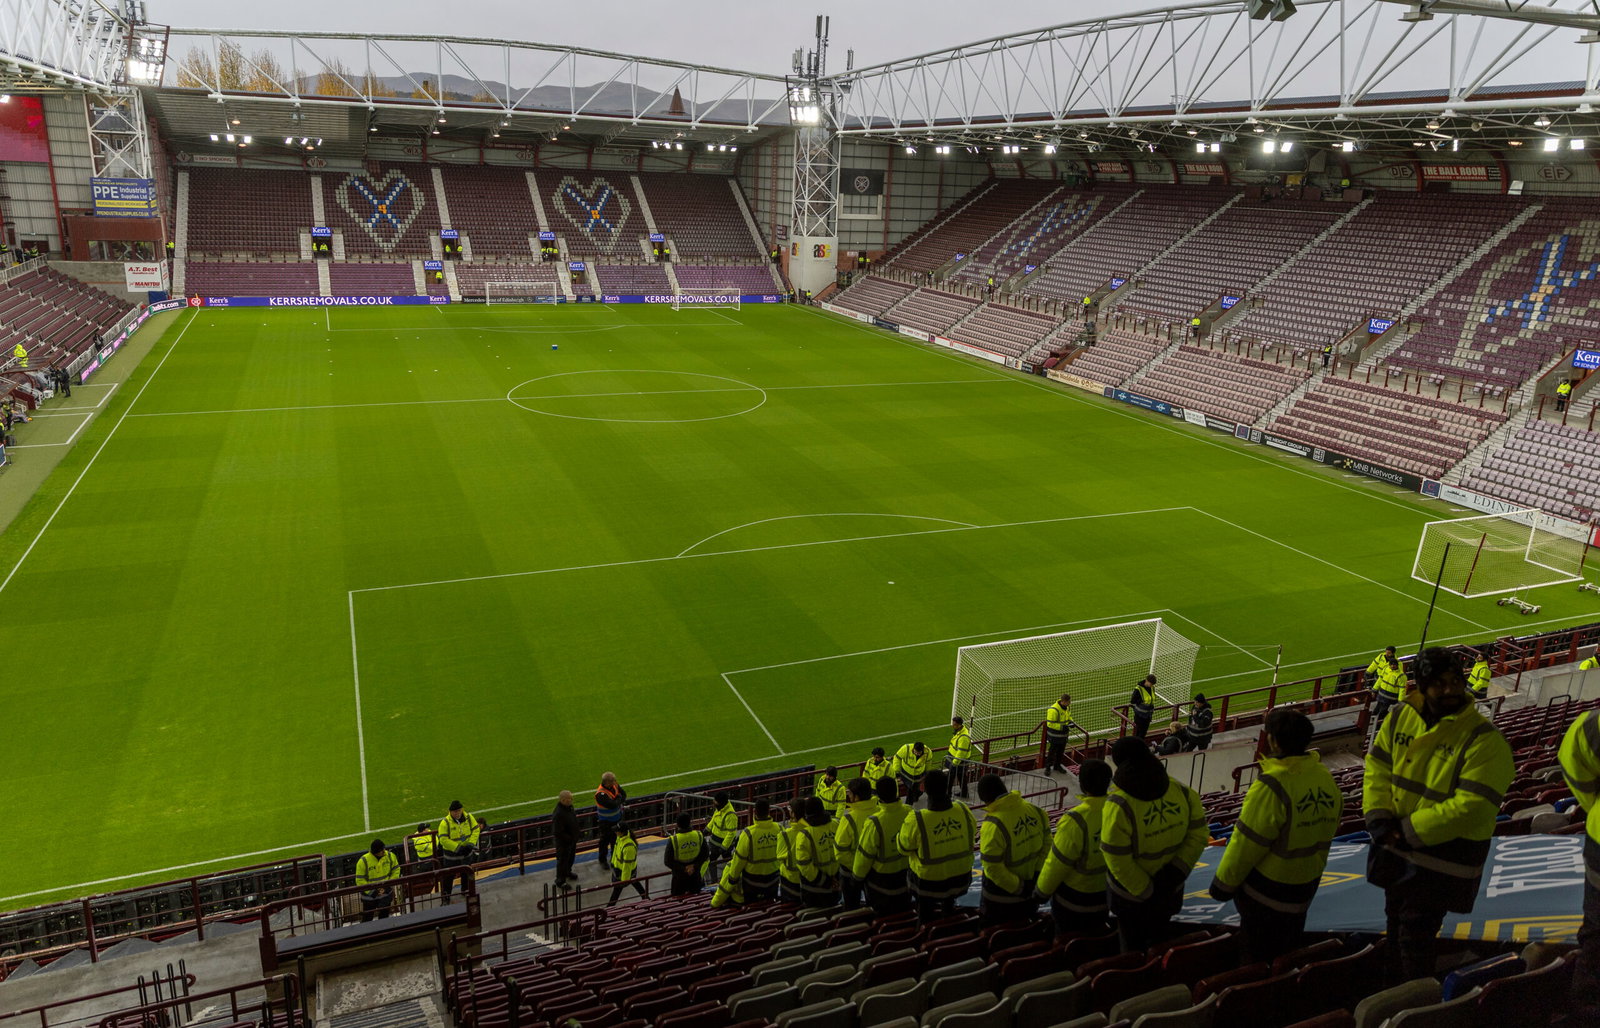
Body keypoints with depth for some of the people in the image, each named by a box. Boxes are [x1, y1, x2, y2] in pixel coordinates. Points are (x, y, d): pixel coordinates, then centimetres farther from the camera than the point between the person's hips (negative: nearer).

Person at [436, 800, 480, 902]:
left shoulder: (469, 817, -9)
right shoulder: (445, 822, -20)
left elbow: (475, 830, -2)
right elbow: (443, 839, -23)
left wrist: (471, 843, -16)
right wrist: (457, 848, -27)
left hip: (467, 852, 4)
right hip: (451, 854, -4)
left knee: (466, 874, 21)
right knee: (449, 875, 5)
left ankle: (465, 890, 42)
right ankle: (445, 895, 21)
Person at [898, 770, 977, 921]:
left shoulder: (916, 820, -34)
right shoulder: (962, 809, -23)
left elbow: (904, 848, -15)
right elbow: (972, 831, -1)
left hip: (928, 881, -4)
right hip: (960, 875, 4)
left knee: (926, 918, 25)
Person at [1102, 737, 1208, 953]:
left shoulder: (1119, 806, -30)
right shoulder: (1183, 792, -17)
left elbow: (1118, 860, -24)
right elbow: (1198, 835, -8)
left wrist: (1145, 892, -13)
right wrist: (1176, 872, -11)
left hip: (1129, 895, -4)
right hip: (1170, 891, 4)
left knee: (1132, 945, 20)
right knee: (1159, 943, 28)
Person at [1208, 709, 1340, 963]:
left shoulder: (1271, 787, -29)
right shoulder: (1326, 779, -7)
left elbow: (1246, 844, -21)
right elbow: (1329, 832, 7)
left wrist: (1223, 883, -8)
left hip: (1266, 895, -7)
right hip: (1305, 890, 7)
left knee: (1258, 961, 11)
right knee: (1286, 957, 25)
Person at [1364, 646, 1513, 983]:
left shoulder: (1484, 740, -21)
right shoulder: (1401, 716, -3)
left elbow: (1471, 807, -25)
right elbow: (1377, 765, 3)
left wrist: (1409, 831, -21)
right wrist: (1379, 818, -10)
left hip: (1444, 855, -6)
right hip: (1396, 846, 6)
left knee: (1415, 934, 2)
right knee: (1395, 922, 23)